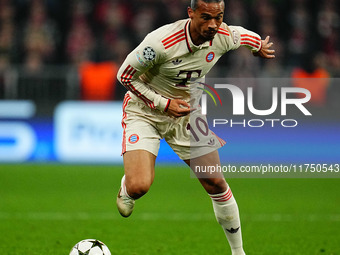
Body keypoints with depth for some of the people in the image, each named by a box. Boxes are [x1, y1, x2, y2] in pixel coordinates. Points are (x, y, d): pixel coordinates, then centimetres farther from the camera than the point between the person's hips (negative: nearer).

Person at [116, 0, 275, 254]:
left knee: (216, 183, 2)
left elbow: (244, 34, 12)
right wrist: (163, 103, -23)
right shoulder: (161, 42, -31)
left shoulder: (225, 37, -15)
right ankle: (126, 190, 18)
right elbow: (124, 75, -19)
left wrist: (259, 46, 33)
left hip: (186, 113, 4)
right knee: (138, 187, -23)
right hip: (144, 112, -4)